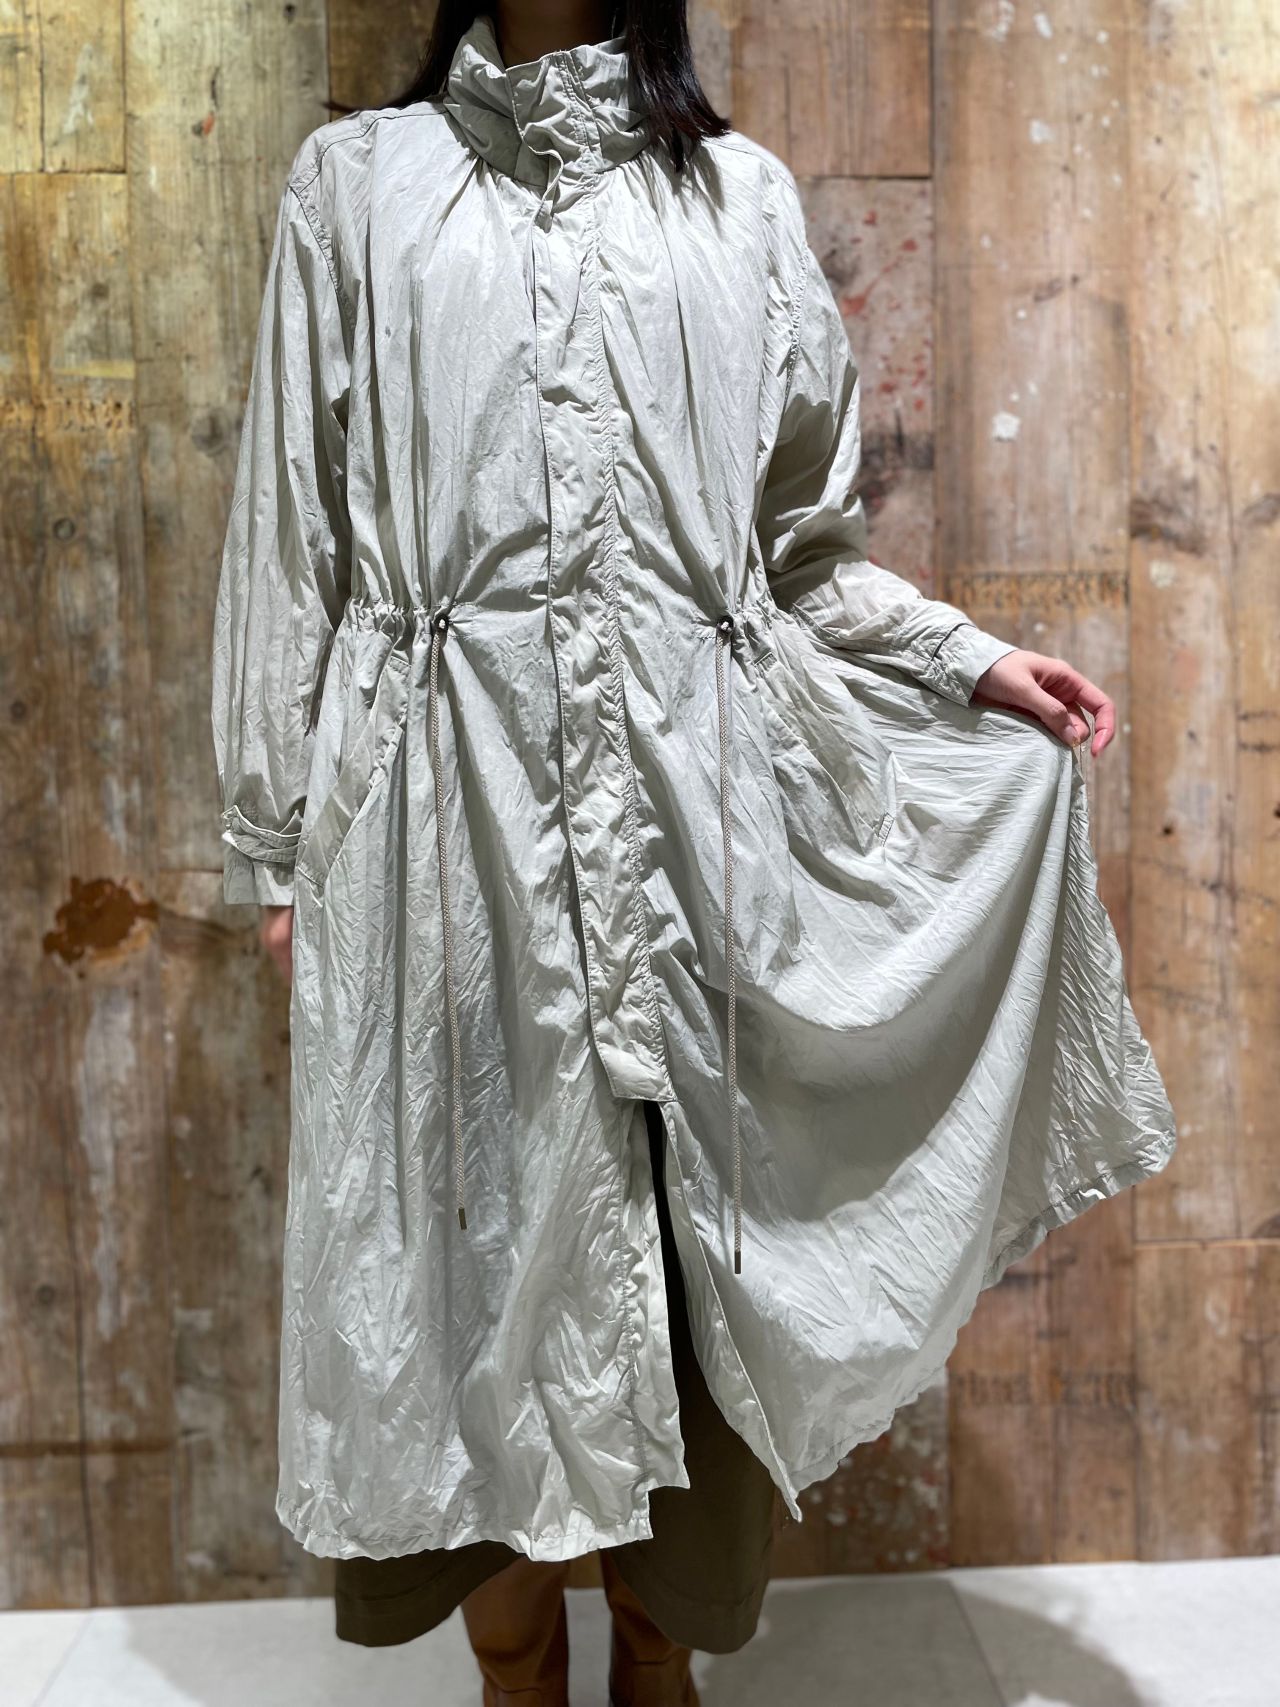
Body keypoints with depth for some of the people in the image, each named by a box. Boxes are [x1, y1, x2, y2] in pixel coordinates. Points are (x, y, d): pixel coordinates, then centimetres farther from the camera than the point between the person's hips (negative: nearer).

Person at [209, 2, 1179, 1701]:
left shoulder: (739, 192, 16)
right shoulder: (359, 180, 14)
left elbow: (801, 538, 15)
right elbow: (293, 527, 9)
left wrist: (968, 664, 2)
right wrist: (275, 838, 5)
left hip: (693, 782, 1)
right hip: (449, 793, 0)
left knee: (683, 1225, 6)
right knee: (484, 1228, 4)